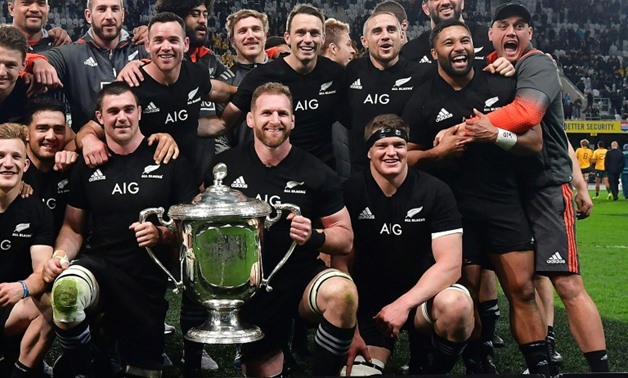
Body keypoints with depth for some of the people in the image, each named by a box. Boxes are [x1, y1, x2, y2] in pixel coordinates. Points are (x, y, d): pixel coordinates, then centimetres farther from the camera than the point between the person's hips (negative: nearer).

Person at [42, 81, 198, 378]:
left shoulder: (168, 159, -1)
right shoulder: (87, 166, 6)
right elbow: (73, 226, 12)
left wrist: (161, 234, -20)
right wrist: (60, 254, -9)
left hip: (153, 281, 0)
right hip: (100, 267, 0)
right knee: (67, 289, -36)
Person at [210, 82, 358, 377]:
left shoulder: (316, 173, -7)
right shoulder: (226, 165, -3)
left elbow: (345, 238, -4)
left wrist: (313, 236, -25)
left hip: (301, 277, -1)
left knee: (342, 293, -33)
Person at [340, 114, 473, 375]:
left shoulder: (435, 192, -9)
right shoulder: (349, 193, -8)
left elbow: (450, 264, -15)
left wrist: (404, 304, -26)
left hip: (422, 295, 0)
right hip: (369, 304, 0)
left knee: (457, 305, -34)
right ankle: (376, 356, 16)